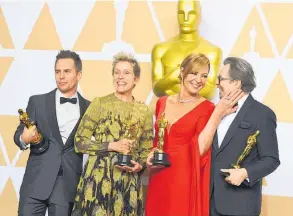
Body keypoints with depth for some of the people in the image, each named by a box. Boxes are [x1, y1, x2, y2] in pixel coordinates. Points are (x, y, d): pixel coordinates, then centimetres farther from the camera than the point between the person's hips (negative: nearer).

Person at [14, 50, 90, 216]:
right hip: (36, 182, 0)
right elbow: (19, 134, 6)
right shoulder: (37, 102, 6)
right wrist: (24, 139, -16)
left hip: (69, 185, 0)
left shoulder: (89, 108, 8)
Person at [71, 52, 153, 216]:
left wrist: (139, 165, -8)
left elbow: (147, 150, 12)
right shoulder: (100, 104, -1)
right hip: (97, 179, -2)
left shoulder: (144, 112, 6)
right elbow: (80, 142, -2)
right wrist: (112, 146, -13)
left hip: (129, 182, 2)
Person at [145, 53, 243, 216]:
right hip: (159, 180, 5)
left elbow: (200, 149, -19)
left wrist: (218, 113, -21)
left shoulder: (207, 108, -7)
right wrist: (152, 154, 1)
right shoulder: (162, 103, 8)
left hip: (186, 180, -5)